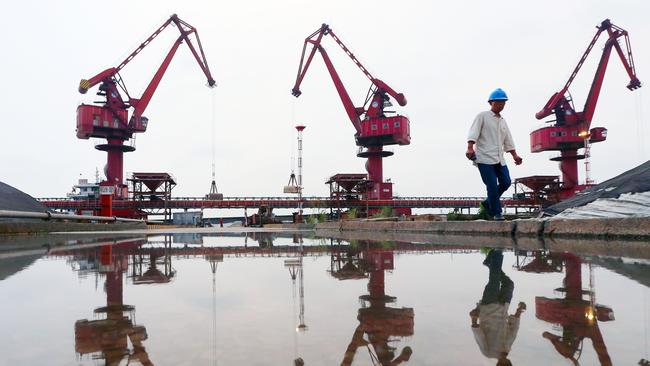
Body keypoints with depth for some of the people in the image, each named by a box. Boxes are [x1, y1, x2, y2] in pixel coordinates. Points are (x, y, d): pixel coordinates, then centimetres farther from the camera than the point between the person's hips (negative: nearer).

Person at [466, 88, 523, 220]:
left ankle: (488, 203, 19)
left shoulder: (503, 121, 22)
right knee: (492, 186, -8)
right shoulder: (482, 116, 1)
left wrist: (515, 155, 16)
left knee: (506, 182, -1)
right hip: (484, 158, -7)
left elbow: (508, 141, 25)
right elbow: (473, 132, -11)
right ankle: (497, 213, 4)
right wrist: (470, 148, -25)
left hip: (499, 159, 7)